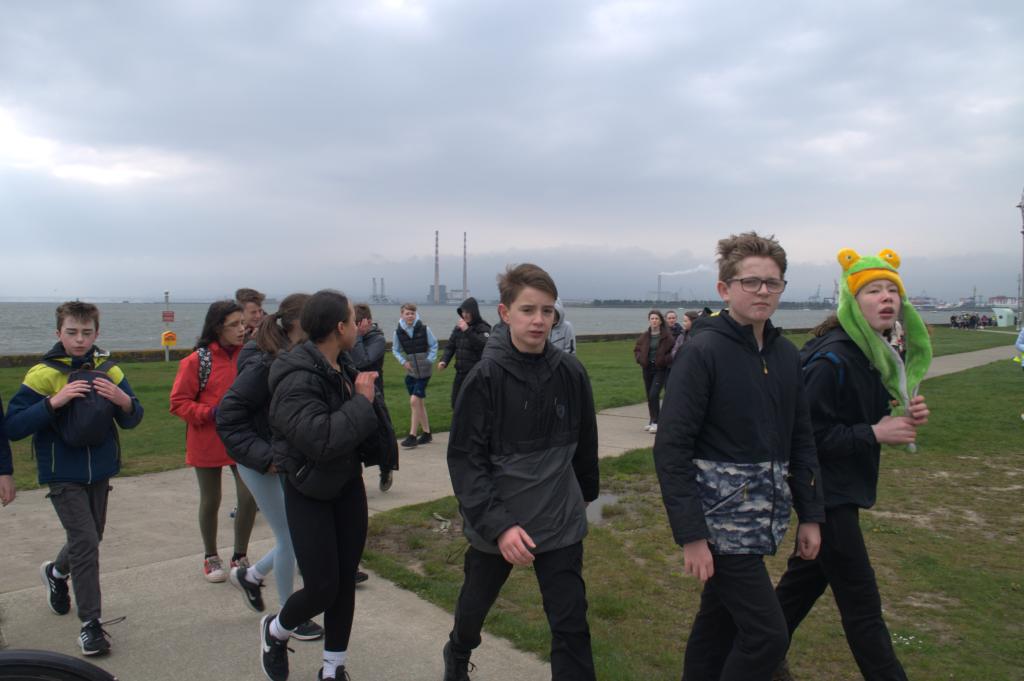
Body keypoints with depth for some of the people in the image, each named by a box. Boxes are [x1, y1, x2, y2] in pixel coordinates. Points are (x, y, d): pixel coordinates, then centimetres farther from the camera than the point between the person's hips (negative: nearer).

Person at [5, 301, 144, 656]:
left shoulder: (109, 371, -1)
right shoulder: (43, 374, -11)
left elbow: (132, 420, 1)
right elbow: (13, 427, -15)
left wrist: (124, 401, -21)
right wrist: (53, 402, -29)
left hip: (100, 471, 5)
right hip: (63, 476, -4)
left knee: (90, 539, 19)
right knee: (85, 541, -11)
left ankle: (56, 572, 51)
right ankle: (90, 623, 3)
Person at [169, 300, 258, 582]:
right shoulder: (197, 360, -12)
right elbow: (178, 403, -9)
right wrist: (212, 413, -21)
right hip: (208, 443, -3)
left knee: (249, 498, -3)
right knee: (211, 501, 12)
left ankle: (239, 556, 19)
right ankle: (210, 556, 33)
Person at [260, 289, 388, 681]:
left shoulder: (341, 369, 0)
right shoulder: (297, 380, -24)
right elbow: (321, 439, -34)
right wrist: (361, 401, -26)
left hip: (348, 485, 7)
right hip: (309, 492, -7)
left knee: (345, 580, 12)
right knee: (322, 588, -3)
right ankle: (275, 631, 31)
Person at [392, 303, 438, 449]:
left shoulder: (424, 329, -11)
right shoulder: (398, 331, -3)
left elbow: (434, 345, 2)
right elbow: (395, 350, 10)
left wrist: (429, 360, -8)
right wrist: (403, 361, -4)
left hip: (424, 370, -4)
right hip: (410, 371, 4)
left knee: (414, 401, -11)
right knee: (419, 403, 11)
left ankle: (412, 436, -4)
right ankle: (426, 433, 24)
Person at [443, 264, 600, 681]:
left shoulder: (571, 373, -6)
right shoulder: (485, 377, -15)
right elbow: (464, 459, -15)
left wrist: (586, 495, 19)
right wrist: (498, 524, -23)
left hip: (561, 522, 1)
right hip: (495, 524, -1)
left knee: (572, 626, 0)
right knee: (475, 605, 23)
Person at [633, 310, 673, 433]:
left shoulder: (667, 336, -6)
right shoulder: (644, 336, 7)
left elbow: (673, 351, -5)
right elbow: (636, 350, 15)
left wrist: (666, 359, -20)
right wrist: (640, 359, -3)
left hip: (660, 369, -5)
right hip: (647, 368, 5)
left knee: (654, 394, -15)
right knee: (649, 395, 11)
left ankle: (656, 422, -7)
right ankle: (652, 421, 23)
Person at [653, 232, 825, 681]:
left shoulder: (786, 354, 7)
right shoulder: (703, 351, -14)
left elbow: (800, 440, 14)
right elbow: (671, 448, -17)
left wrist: (810, 515, 12)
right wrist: (691, 535, -19)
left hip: (764, 515, 7)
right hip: (721, 516, -7)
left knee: (720, 620, 18)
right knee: (767, 634, -4)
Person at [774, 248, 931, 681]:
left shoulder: (875, 355, 6)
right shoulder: (831, 361, -23)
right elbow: (806, 435, -25)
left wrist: (905, 419, -3)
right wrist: (875, 434, -21)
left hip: (844, 488, 10)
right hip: (827, 492, -10)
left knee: (807, 577, 20)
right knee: (861, 601, 2)